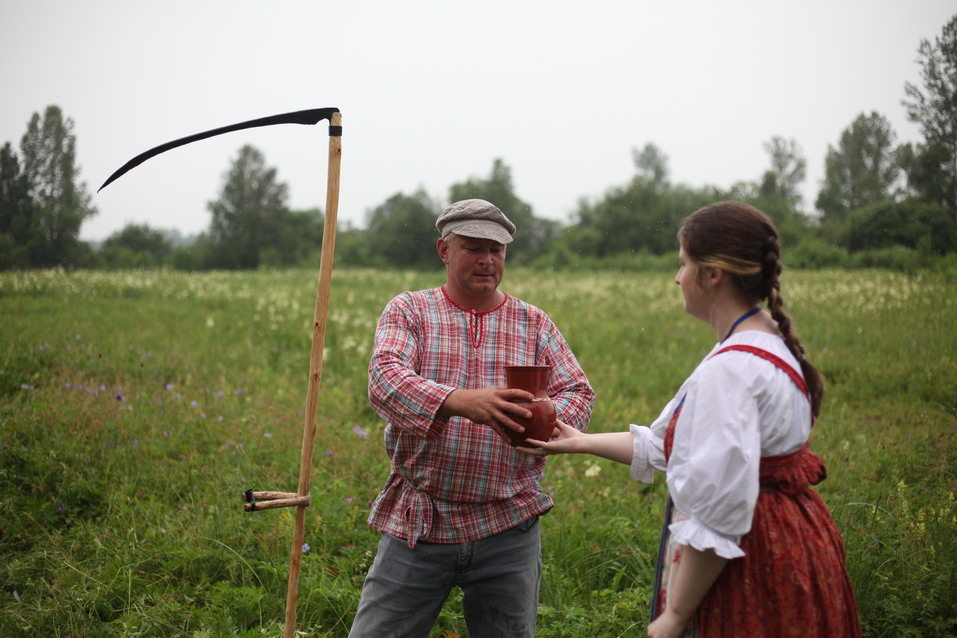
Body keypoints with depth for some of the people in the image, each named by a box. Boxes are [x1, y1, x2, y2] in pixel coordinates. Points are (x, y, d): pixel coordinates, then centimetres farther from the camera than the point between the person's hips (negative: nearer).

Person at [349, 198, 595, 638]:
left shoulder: (535, 325, 9)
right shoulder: (408, 312, 2)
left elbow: (578, 392, 5)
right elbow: (385, 379, -16)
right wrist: (460, 401, -35)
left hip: (506, 532, 2)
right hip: (417, 523, -1)